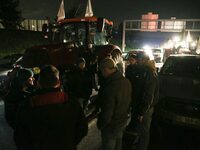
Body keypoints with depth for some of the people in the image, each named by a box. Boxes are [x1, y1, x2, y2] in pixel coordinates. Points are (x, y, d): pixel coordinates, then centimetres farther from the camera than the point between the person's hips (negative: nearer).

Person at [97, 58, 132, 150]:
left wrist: (100, 125, -10)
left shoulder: (109, 87, -35)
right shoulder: (126, 81, -8)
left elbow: (106, 112, -29)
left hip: (111, 125, -7)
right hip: (123, 121, 7)